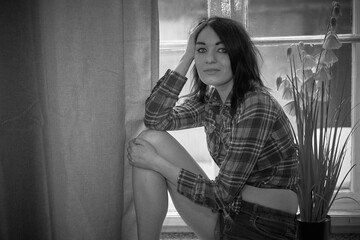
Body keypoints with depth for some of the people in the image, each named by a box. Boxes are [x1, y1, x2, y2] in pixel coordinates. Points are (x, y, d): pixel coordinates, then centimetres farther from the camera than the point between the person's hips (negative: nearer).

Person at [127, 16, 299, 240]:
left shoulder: (256, 105, -18)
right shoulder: (209, 101, 6)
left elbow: (223, 193, -18)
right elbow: (155, 119, -6)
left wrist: (157, 162, -14)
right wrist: (186, 58, -7)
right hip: (227, 216, 7)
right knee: (151, 139, -5)